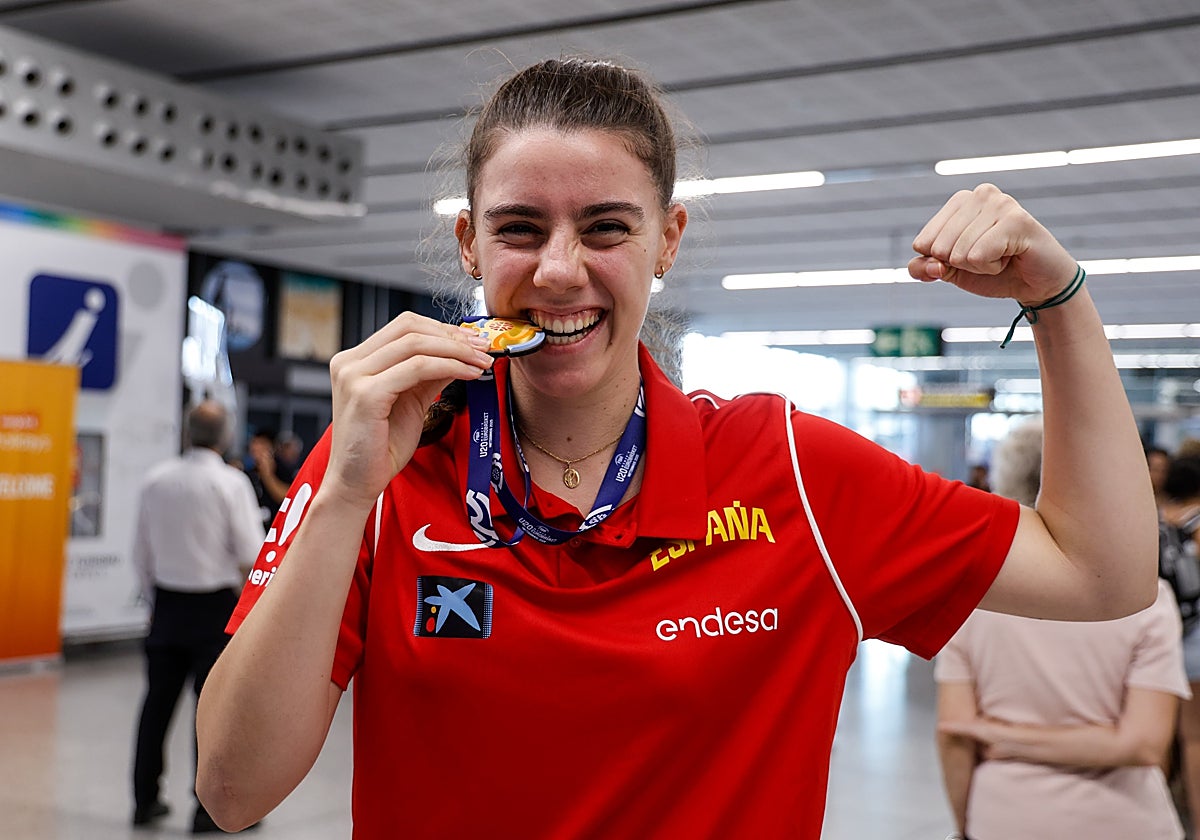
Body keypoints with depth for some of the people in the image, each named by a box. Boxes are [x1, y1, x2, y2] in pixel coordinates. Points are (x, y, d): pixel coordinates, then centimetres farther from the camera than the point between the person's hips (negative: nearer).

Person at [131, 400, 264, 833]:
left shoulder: (156, 479, 4)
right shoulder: (231, 482, -12)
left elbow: (142, 552, 11)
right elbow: (252, 554, -13)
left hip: (166, 602, 5)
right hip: (214, 606, -5)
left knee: (158, 700, 12)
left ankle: (145, 800, 20)